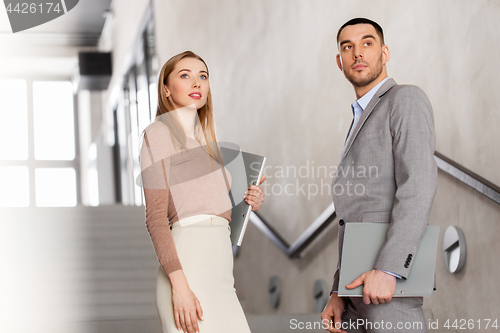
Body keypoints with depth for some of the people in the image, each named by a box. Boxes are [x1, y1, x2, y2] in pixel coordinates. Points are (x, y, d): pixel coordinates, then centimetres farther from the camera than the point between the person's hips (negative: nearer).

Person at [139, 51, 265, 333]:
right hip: (188, 260, -7)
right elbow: (156, 217, -8)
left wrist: (248, 203, 7)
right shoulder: (159, 132, 1)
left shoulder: (206, 139, 24)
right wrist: (179, 284, -19)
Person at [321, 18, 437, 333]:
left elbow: (419, 186, -16)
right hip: (358, 289, 9)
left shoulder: (407, 100, -2)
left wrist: (387, 270, -25)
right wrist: (338, 294, 13)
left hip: (391, 283, -9)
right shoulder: (361, 124, 26)